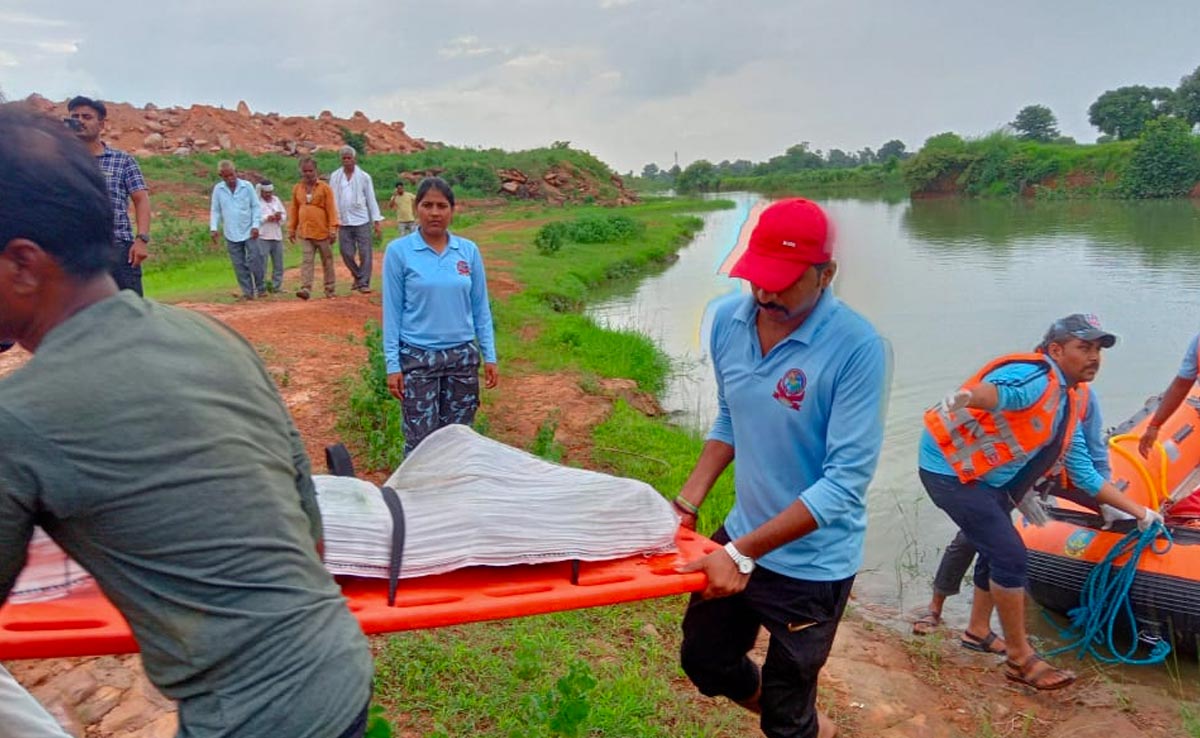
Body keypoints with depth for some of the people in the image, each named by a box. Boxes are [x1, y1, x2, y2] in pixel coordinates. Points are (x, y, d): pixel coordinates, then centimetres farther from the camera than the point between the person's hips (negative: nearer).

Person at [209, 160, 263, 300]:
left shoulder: (247, 186, -2)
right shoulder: (218, 189, 2)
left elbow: (256, 207, 0)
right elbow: (215, 211, 7)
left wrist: (255, 225, -9)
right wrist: (213, 228, -3)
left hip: (249, 232, -2)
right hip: (231, 235, 2)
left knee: (254, 261, -3)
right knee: (239, 265, 3)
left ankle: (261, 288, 11)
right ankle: (247, 292, 9)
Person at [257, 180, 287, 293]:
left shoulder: (276, 200, 15)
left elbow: (284, 214, 16)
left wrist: (280, 217, -6)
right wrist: (267, 218, -20)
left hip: (277, 237, 6)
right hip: (262, 237, -6)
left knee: (278, 264, 9)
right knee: (261, 263, -9)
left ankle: (276, 286, 17)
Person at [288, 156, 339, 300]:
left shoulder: (324, 188, -3)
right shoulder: (297, 188, 7)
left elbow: (331, 209, -6)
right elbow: (293, 210, 12)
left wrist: (333, 229, -12)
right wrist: (291, 230, 10)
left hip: (322, 231, -2)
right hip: (305, 232, 2)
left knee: (327, 260, 7)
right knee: (307, 260, -5)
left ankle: (330, 289, 17)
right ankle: (306, 288, -11)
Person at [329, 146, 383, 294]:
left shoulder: (364, 177, 3)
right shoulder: (334, 177, 6)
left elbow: (371, 199, 4)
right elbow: (332, 199, 6)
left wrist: (377, 221, -1)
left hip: (362, 220, -2)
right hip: (343, 222, 2)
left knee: (365, 253, -4)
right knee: (346, 253, 4)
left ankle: (364, 283, 3)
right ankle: (358, 276, 25)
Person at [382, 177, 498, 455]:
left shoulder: (469, 251, 2)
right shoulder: (398, 251, -6)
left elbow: (481, 308, 7)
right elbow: (392, 312, -4)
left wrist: (490, 357, 3)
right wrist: (392, 365, -7)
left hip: (463, 357, 3)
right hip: (418, 358, -3)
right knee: (421, 443, 1)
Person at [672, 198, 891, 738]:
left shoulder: (858, 349, -26)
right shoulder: (727, 319, -8)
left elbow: (846, 480, -27)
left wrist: (745, 552, -31)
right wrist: (687, 502, -3)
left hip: (812, 562, -6)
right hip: (740, 538, 6)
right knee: (703, 661, 24)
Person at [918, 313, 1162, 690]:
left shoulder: (1069, 405, 12)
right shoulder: (1034, 378, -18)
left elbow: (1085, 475, 19)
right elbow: (997, 392, -43)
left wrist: (1140, 512, 20)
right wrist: (966, 397, -66)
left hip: (985, 478, 11)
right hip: (950, 467, -11)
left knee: (997, 552, 22)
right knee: (1010, 557, -10)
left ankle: (978, 630, 44)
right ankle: (1021, 659, 5)